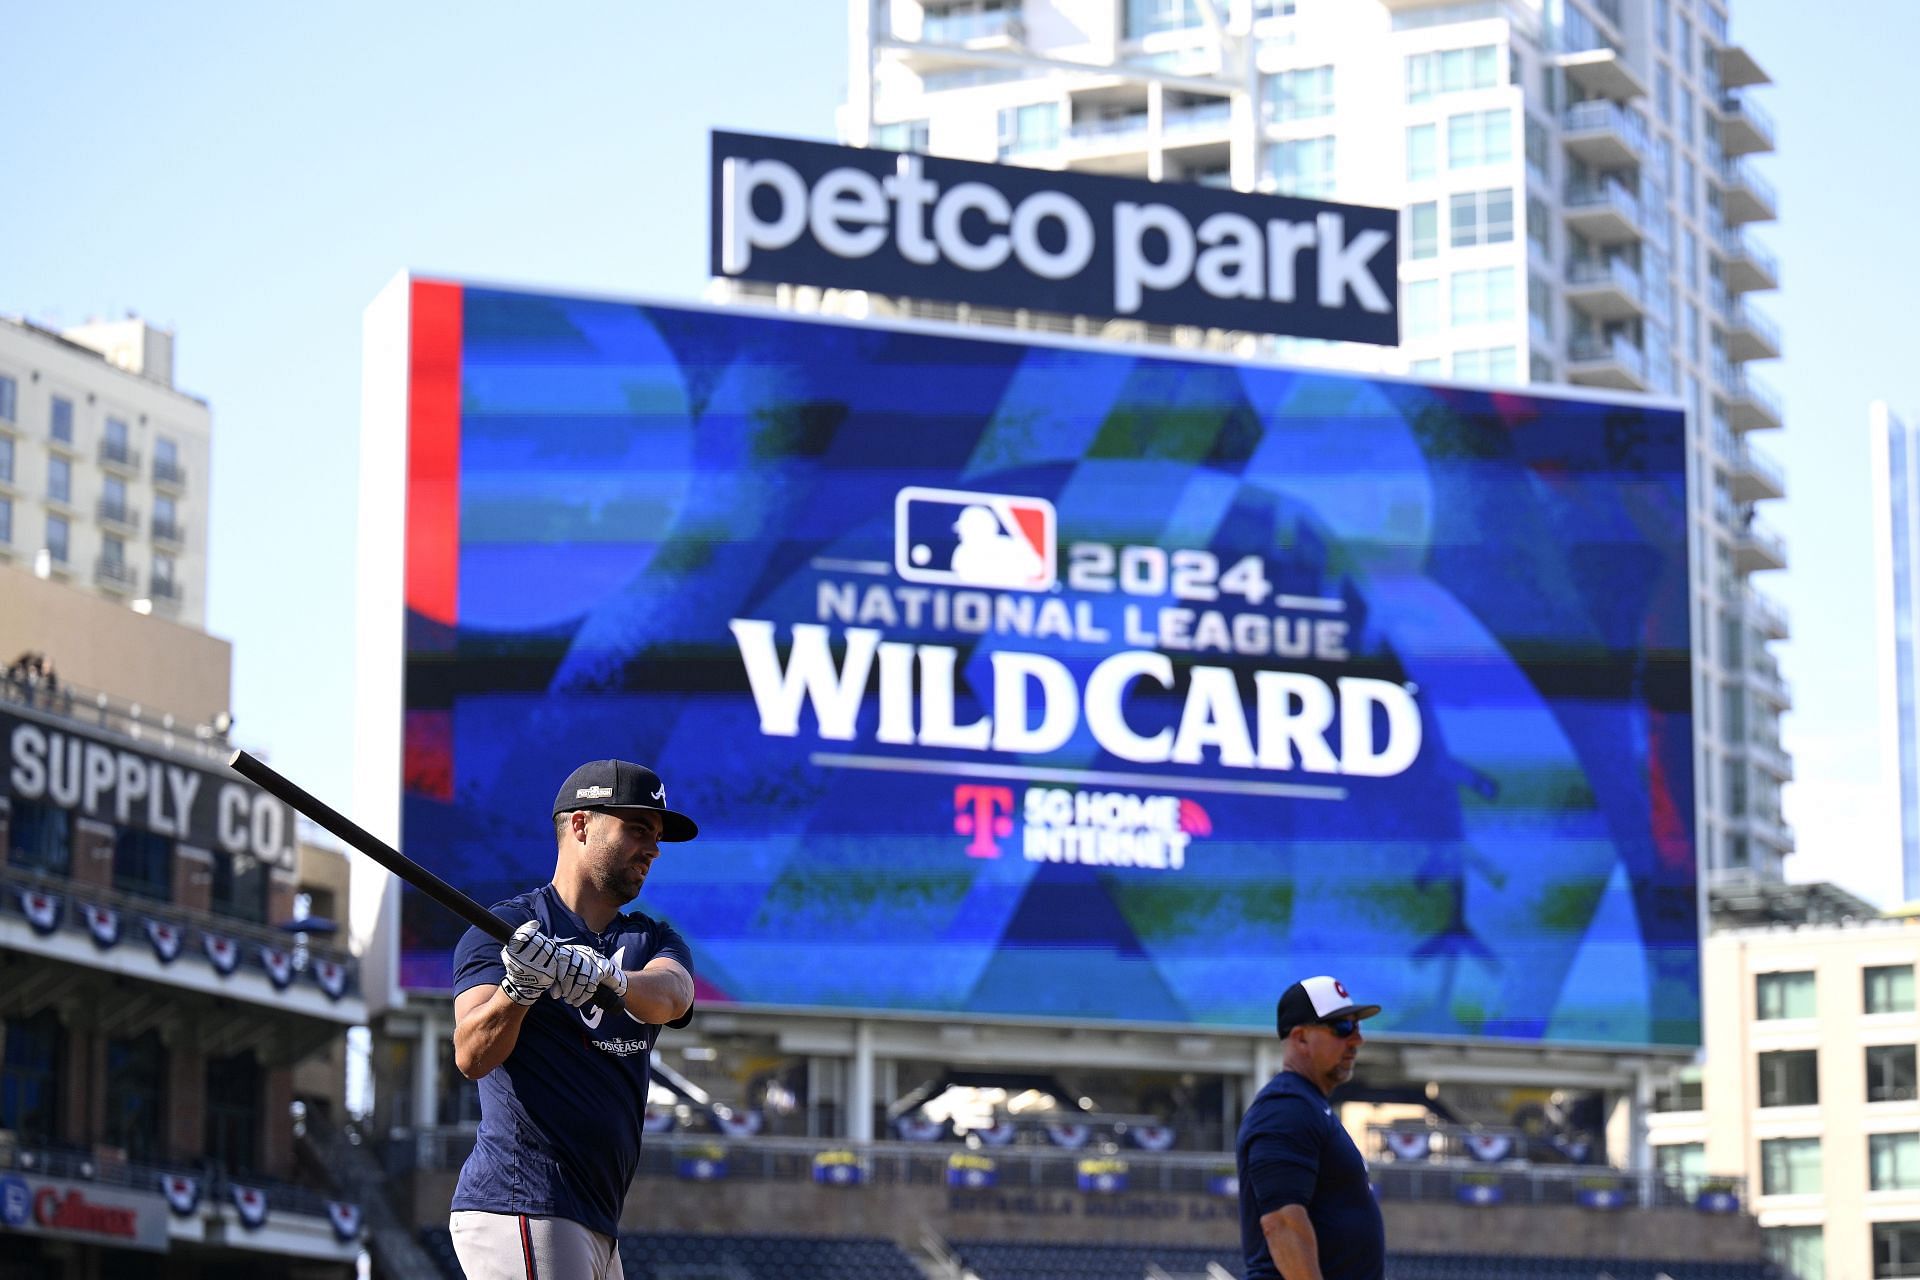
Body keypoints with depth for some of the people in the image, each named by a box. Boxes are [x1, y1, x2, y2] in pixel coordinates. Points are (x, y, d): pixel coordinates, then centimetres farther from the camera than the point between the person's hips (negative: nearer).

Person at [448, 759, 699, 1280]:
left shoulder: (654, 941, 16)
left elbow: (670, 997, -9)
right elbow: (471, 1057, -15)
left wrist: (605, 976, -31)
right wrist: (518, 990, -35)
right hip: (519, 1208, -7)